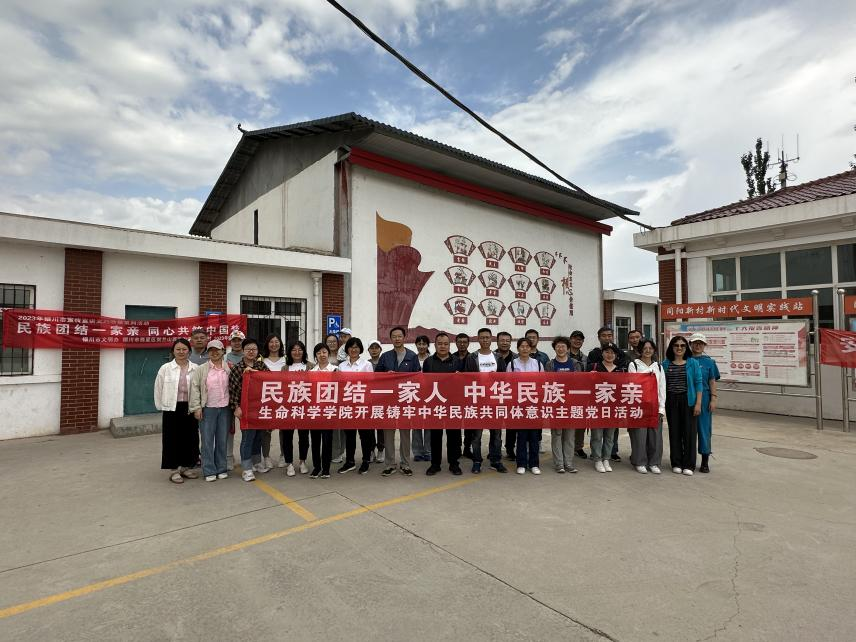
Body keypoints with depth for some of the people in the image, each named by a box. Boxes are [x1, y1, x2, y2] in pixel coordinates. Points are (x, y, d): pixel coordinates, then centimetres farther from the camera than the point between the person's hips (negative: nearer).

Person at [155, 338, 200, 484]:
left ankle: (186, 467, 25)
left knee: (190, 438, 9)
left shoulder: (196, 369, -1)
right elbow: (158, 389, 4)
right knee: (173, 439, 4)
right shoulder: (165, 368, 0)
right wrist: (161, 406, 4)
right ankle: (174, 470, 15)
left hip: (190, 409, 1)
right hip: (172, 408, -1)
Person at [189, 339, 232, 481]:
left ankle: (221, 469, 21)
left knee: (222, 440, 9)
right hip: (207, 409, -2)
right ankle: (209, 471, 12)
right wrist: (196, 407, -7)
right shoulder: (201, 369, 0)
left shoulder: (229, 368, 4)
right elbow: (195, 388, -2)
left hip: (225, 408, 2)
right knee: (207, 440, 2)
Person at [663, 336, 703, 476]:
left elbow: (698, 383, -2)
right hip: (671, 401, 2)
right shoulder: (666, 364, 5)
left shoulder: (693, 363, 1)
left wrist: (698, 403, -8)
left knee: (689, 431, 1)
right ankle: (676, 463, 17)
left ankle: (688, 465, 12)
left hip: (688, 400, -1)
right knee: (674, 431, 6)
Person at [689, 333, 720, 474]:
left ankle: (705, 462, 14)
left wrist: (713, 399, -3)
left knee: (704, 428, 4)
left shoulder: (709, 361, 4)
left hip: (703, 399, 0)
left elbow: (712, 382, 4)